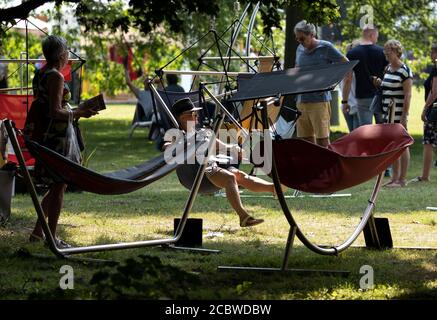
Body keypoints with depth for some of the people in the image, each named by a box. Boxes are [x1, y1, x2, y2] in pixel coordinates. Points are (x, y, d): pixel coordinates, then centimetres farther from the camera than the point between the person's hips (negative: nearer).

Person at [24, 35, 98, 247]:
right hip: (55, 138, -10)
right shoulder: (55, 77, -16)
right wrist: (78, 113, -10)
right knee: (58, 186, -3)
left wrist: (74, 111, 18)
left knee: (56, 186, 18)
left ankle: (38, 232, 20)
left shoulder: (40, 75, 13)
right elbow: (56, 113, -22)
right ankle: (52, 237, 0)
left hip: (43, 136, 10)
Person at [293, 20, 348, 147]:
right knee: (305, 140, 6)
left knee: (322, 139, -8)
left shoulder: (326, 47, -4)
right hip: (302, 101, 6)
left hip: (319, 100, -6)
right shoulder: (300, 49, 14)